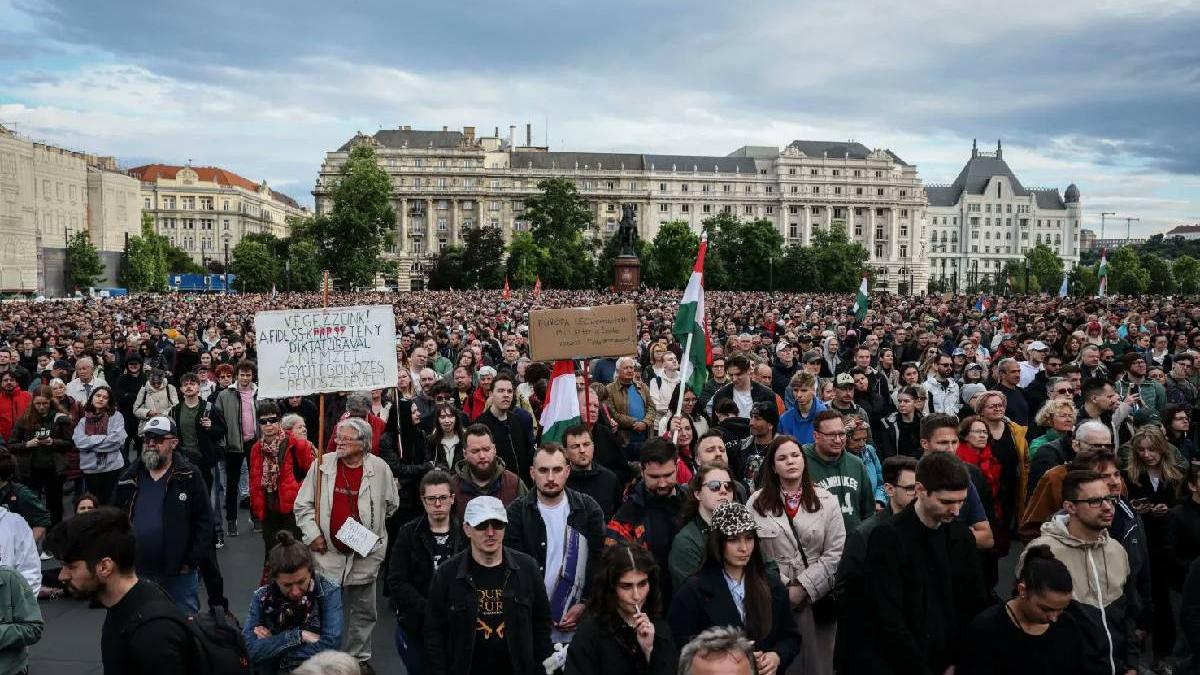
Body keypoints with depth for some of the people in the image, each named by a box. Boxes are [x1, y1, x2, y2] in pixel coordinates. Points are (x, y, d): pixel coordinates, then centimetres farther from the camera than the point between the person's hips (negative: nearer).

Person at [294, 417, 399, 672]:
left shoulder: (380, 468, -6)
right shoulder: (323, 465, -3)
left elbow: (391, 505, 8)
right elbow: (302, 505, 2)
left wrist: (371, 525, 5)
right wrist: (312, 534, -5)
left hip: (365, 554, 0)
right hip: (328, 552, 0)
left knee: (363, 611, 12)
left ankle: (360, 658, 29)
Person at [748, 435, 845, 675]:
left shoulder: (826, 501, 3)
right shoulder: (757, 503, 2)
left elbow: (834, 554, -2)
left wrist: (803, 588, -10)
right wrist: (780, 589, -10)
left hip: (817, 599, 1)